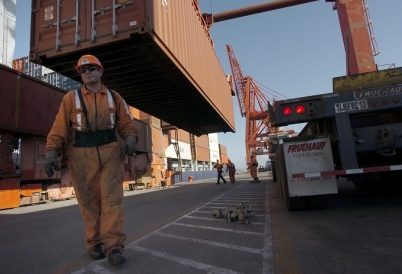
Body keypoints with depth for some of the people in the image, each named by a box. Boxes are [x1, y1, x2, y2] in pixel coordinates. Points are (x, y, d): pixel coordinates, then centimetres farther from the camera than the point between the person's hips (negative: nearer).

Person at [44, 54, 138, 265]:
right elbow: (60, 128, 2)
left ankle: (113, 246, -3)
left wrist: (131, 138, -10)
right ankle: (95, 243, 20)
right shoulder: (71, 98, 9)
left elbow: (126, 122, 10)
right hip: (82, 156, 0)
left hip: (111, 153, 0)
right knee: (89, 202, 5)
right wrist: (51, 152, -9)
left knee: (112, 198, -6)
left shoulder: (114, 97, 13)